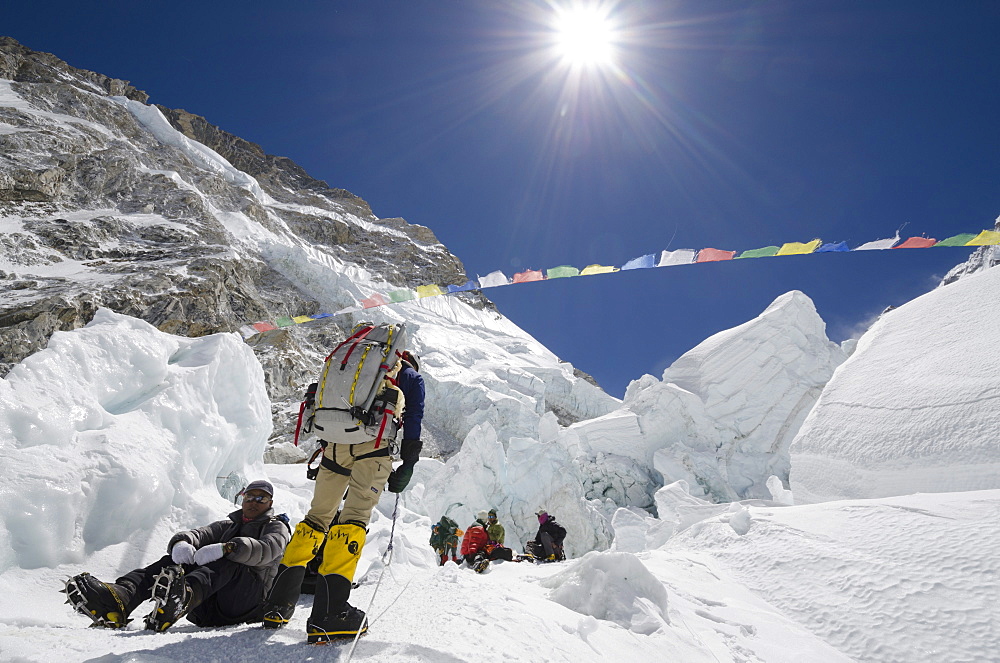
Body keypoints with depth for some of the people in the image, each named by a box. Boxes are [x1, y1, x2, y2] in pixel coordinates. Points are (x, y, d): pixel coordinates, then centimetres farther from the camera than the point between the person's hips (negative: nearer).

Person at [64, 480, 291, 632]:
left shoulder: (277, 527, 11)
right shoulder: (227, 525, 29)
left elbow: (266, 550, -14)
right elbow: (197, 535, 9)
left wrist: (225, 548, -30)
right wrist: (182, 542, -16)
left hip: (247, 603, -5)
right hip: (209, 609, 5)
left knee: (228, 560, -32)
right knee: (173, 562, -15)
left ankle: (185, 596, -62)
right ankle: (117, 599, -41)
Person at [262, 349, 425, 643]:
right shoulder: (411, 378, 21)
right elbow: (413, 421, 8)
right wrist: (407, 467, 7)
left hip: (334, 443, 5)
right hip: (372, 444, -4)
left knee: (318, 516, 12)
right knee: (354, 517, -10)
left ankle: (278, 603, 11)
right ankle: (328, 614, -18)